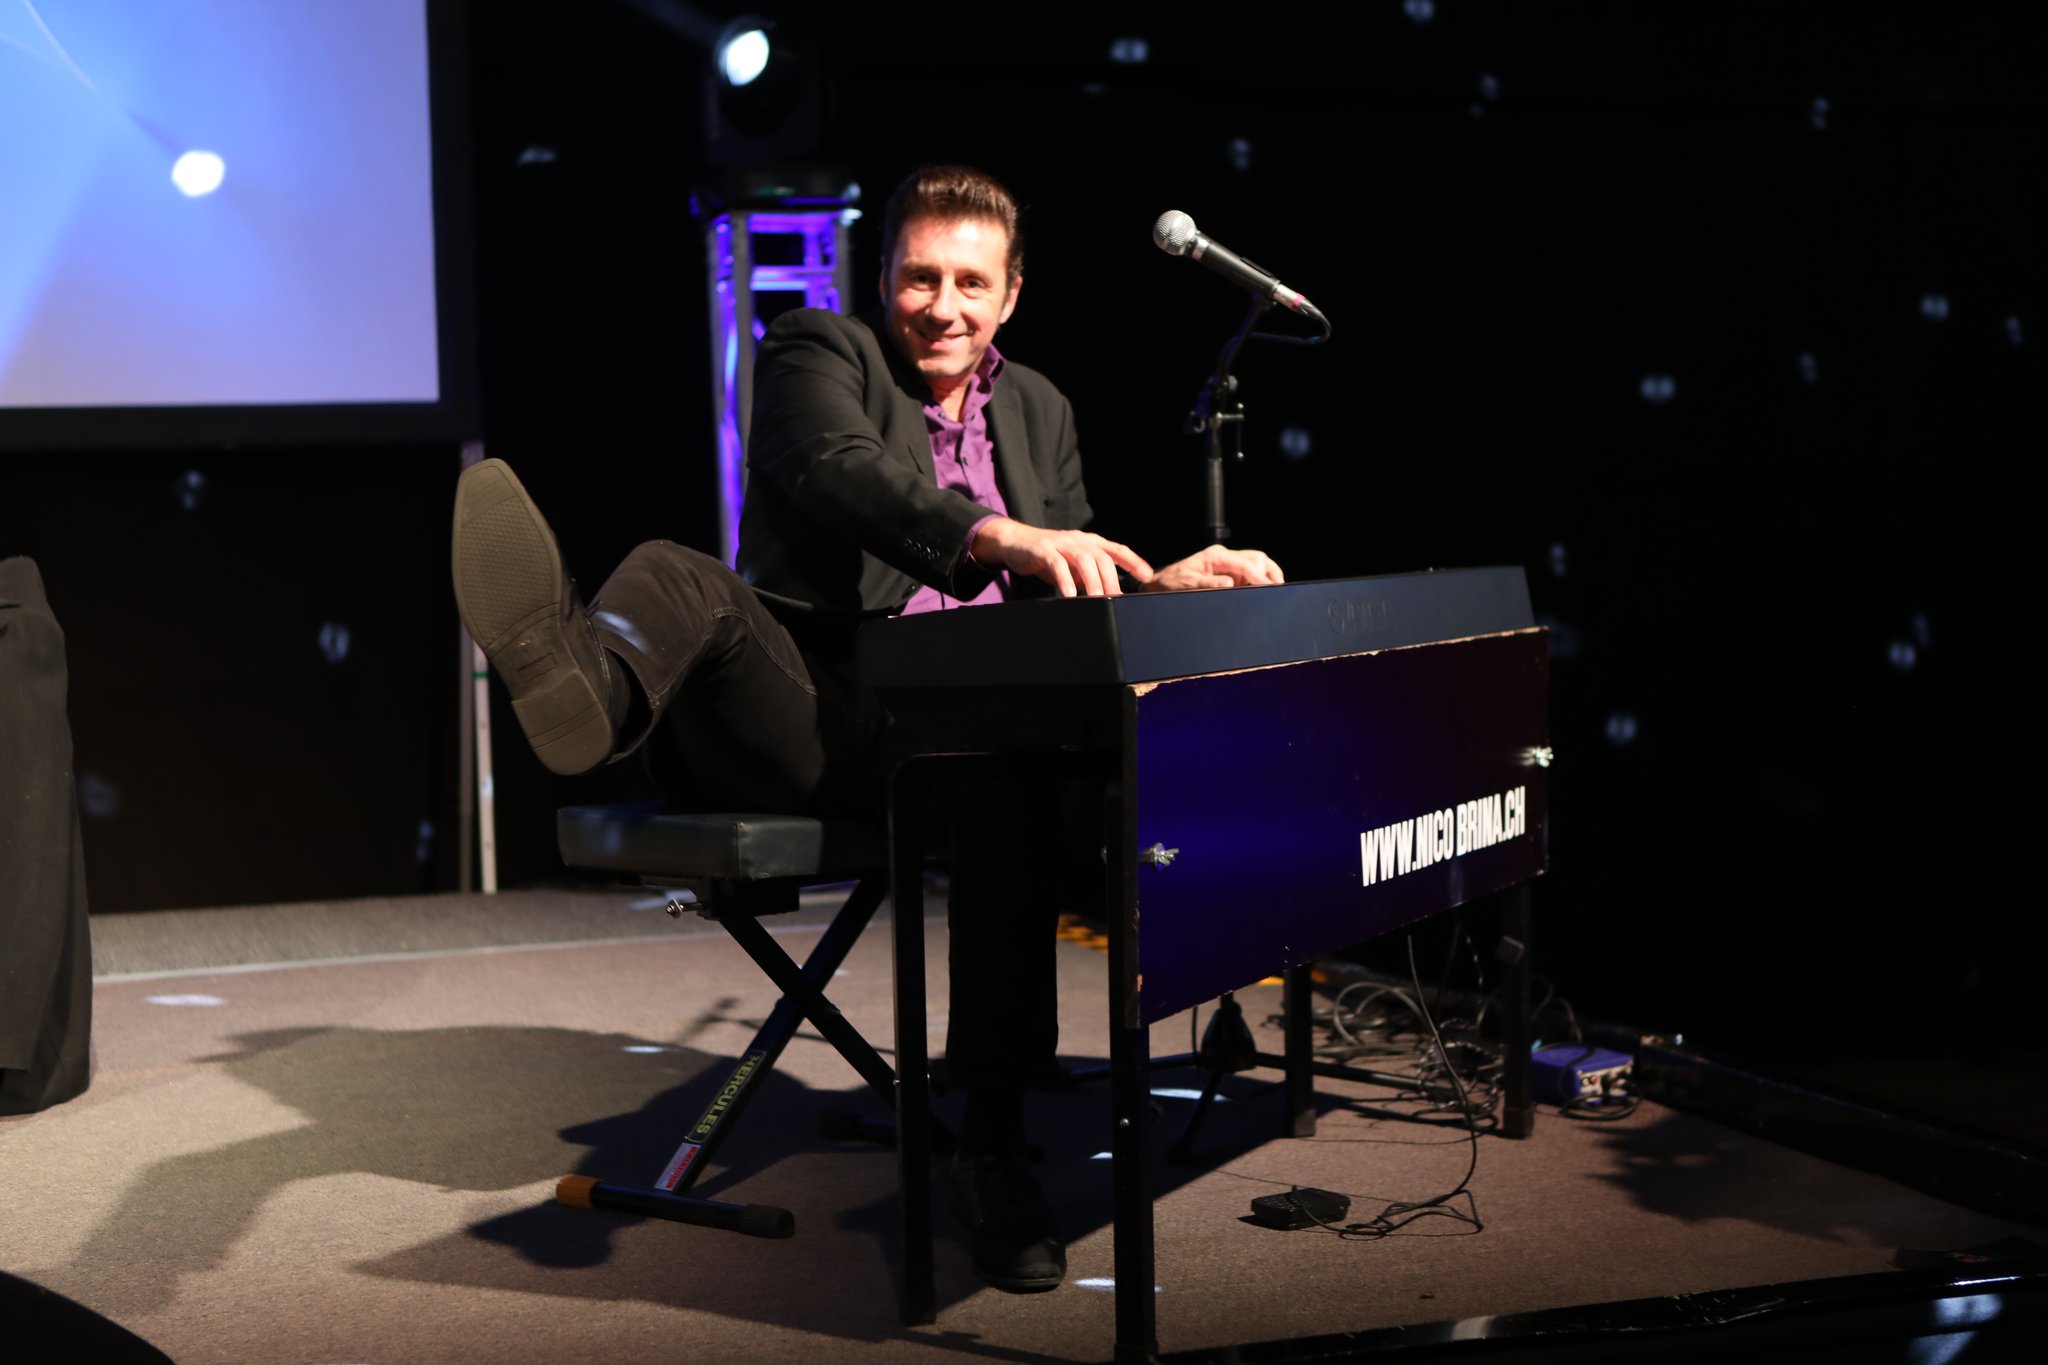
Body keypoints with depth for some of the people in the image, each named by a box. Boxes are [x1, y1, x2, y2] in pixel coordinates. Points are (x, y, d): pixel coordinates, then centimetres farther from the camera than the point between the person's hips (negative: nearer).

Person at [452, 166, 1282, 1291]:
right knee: (676, 579, -30)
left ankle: (992, 1150, -32)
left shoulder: (1037, 408, 26)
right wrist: (998, 535, -33)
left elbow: (1074, 580, 25)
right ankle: (583, 684, -71)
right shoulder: (818, 352, 9)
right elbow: (841, 471, -15)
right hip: (809, 719, -2)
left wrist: (1167, 581, 1)